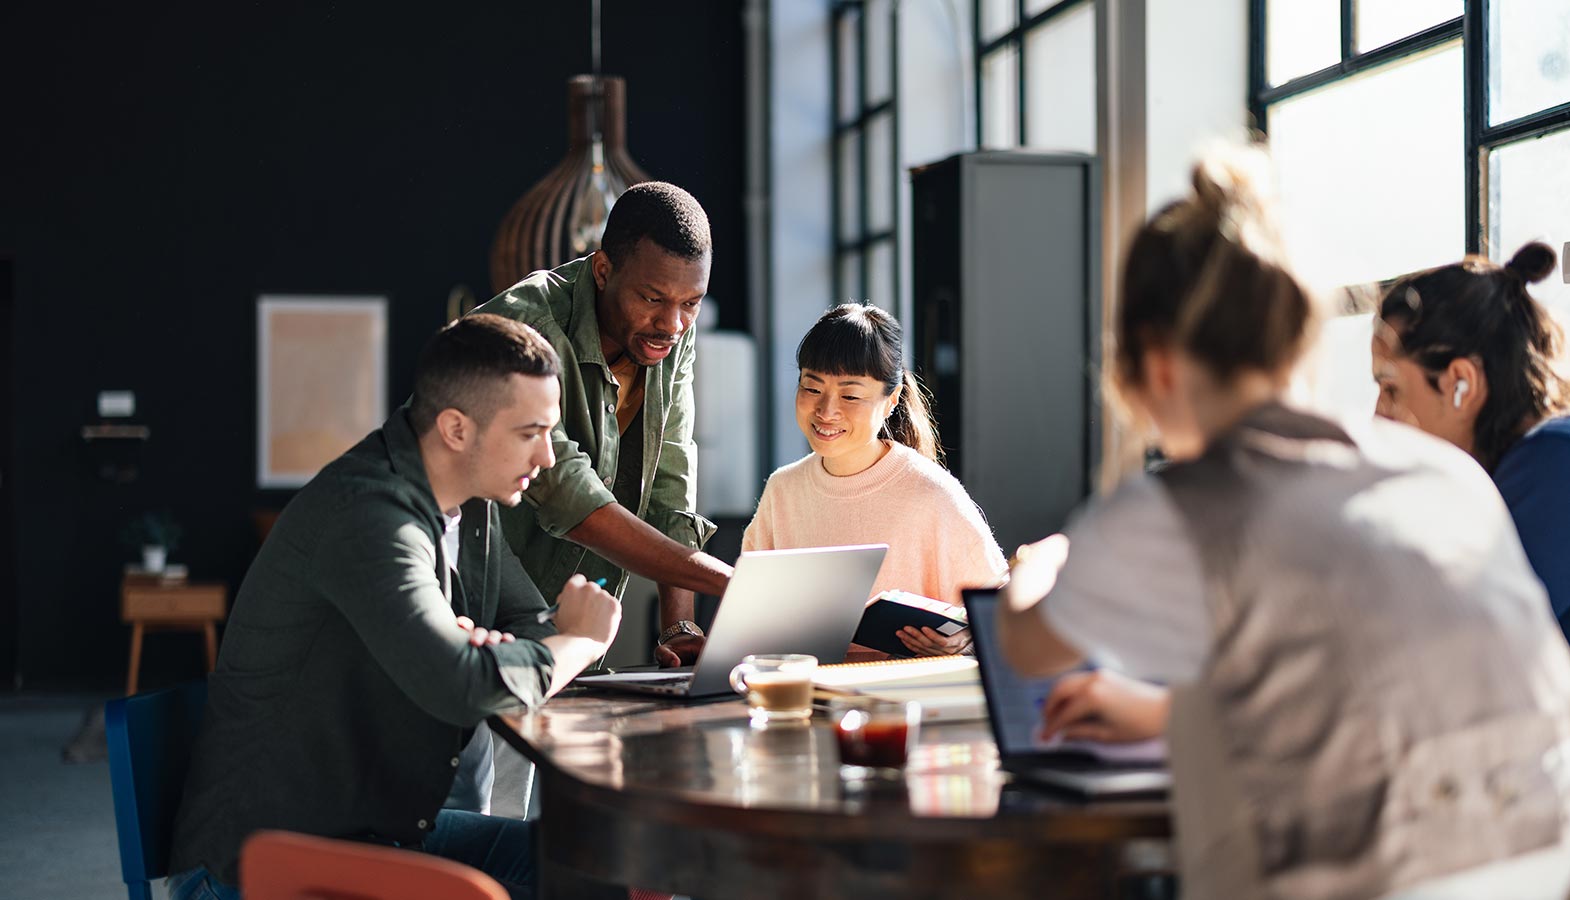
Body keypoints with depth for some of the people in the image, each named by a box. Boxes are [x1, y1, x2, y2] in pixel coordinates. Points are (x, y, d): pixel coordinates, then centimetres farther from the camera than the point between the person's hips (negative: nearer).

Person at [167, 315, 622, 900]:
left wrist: (481, 649, -14)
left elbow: (533, 626, 11)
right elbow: (463, 688, -35)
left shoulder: (472, 509, 6)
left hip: (387, 830, 9)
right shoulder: (369, 516, -25)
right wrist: (582, 640, -15)